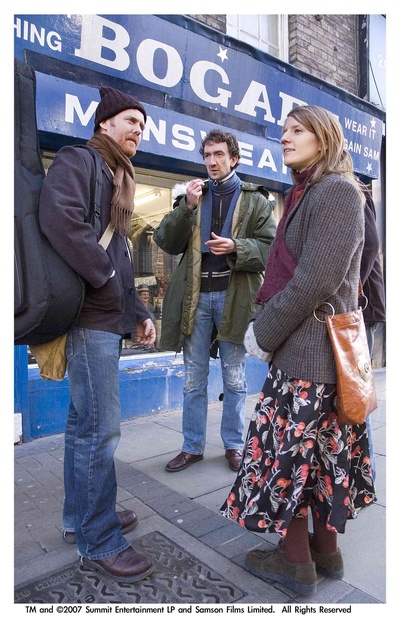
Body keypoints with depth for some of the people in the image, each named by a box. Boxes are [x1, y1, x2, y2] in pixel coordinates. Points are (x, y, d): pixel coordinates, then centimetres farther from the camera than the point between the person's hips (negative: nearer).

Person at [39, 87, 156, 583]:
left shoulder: (118, 179, 25)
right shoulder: (77, 159, -2)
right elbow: (59, 218, -23)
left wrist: (138, 313, 18)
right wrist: (104, 277, -16)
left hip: (108, 317, 10)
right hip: (91, 316, -10)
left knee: (84, 422, 16)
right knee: (100, 428, -4)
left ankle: (79, 518, 31)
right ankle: (99, 543, 12)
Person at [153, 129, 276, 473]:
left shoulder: (255, 200, 7)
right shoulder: (193, 195, 15)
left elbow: (271, 247, -2)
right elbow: (167, 243, 5)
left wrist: (236, 247, -19)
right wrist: (187, 207, -7)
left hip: (234, 297, -2)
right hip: (195, 296, 3)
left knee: (234, 379, 8)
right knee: (194, 379, 9)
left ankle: (234, 444, 24)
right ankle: (193, 447, 23)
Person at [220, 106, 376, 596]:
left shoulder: (336, 191, -12)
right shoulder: (307, 193, 17)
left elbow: (317, 279, -20)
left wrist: (264, 332, -13)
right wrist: (266, 320, 6)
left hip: (309, 350, -9)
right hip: (309, 347, 9)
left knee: (288, 449, 3)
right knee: (320, 447, 17)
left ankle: (296, 559, 24)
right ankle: (325, 549, 34)